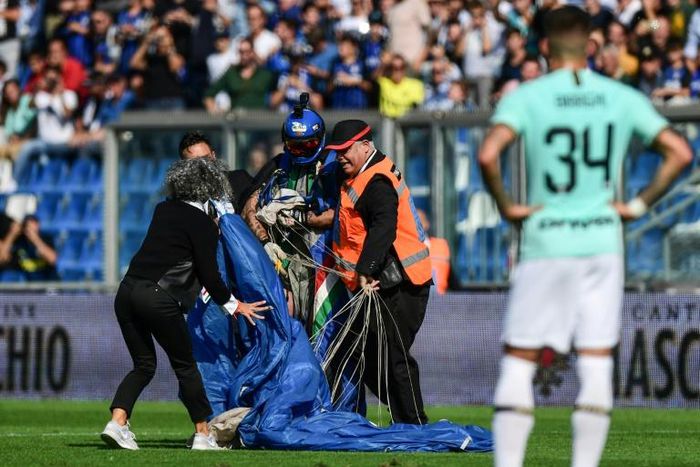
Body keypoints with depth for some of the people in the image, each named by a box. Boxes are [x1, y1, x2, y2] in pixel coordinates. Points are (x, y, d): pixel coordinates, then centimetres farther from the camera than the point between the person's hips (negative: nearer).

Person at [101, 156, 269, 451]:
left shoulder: (164, 210, 15)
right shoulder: (203, 224, -4)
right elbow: (209, 275, -4)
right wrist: (233, 305, 11)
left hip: (127, 291, 6)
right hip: (159, 297, -6)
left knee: (143, 364, 14)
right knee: (185, 365, 8)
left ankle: (117, 423, -5)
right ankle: (203, 434, 13)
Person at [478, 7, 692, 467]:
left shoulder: (526, 97, -4)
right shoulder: (623, 98, 4)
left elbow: (488, 155, -20)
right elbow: (679, 152, 0)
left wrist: (506, 205, -6)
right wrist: (640, 204, 4)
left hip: (546, 243, -2)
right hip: (603, 243, 2)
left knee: (518, 364, 3)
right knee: (596, 366, 6)